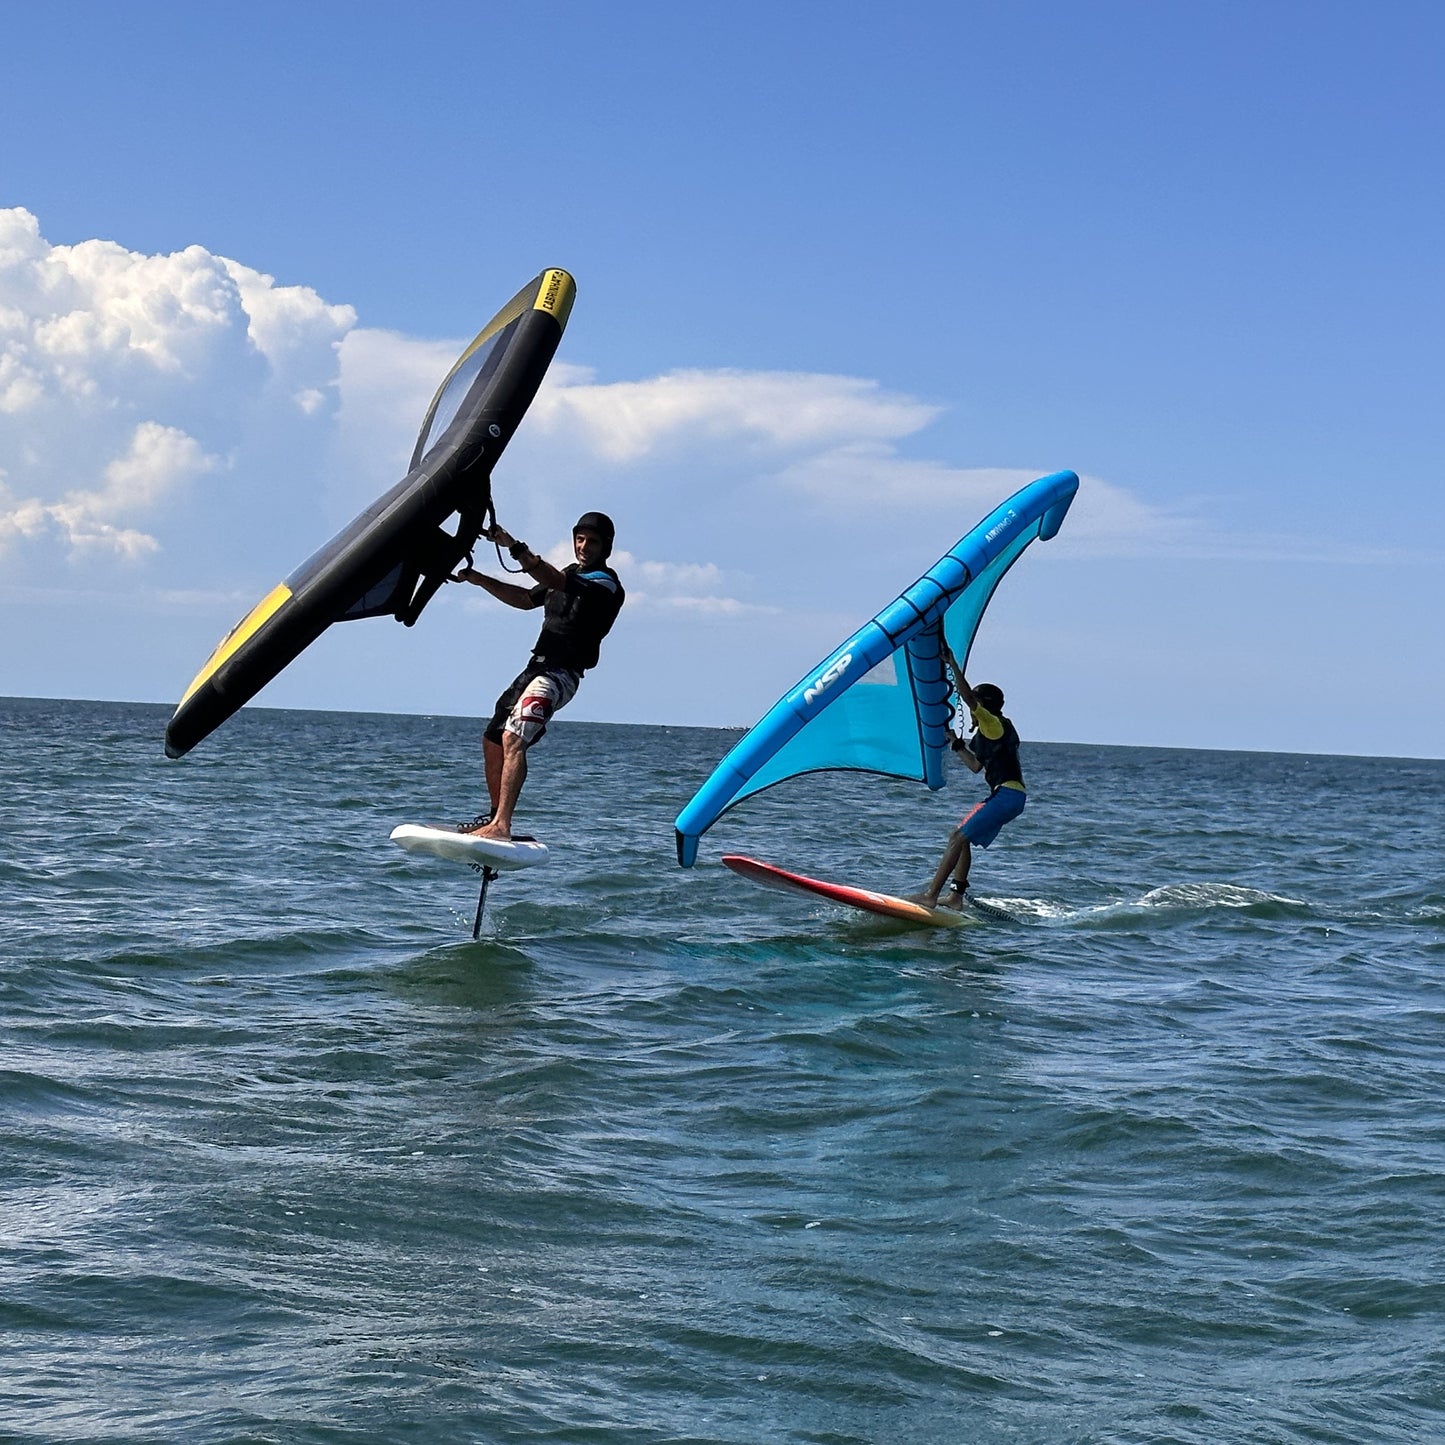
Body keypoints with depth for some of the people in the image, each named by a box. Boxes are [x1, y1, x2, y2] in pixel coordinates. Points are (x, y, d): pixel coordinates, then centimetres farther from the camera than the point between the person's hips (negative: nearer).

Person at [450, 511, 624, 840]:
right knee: (492, 740, 17)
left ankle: (501, 826, -36)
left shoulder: (606, 583, -11)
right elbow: (527, 599, 30)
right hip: (536, 667, 10)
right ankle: (495, 816, 33)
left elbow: (555, 581, -28)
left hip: (561, 675, -10)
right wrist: (478, 579, 20)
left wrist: (516, 547, -37)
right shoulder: (569, 573, 18)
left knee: (513, 738, -27)